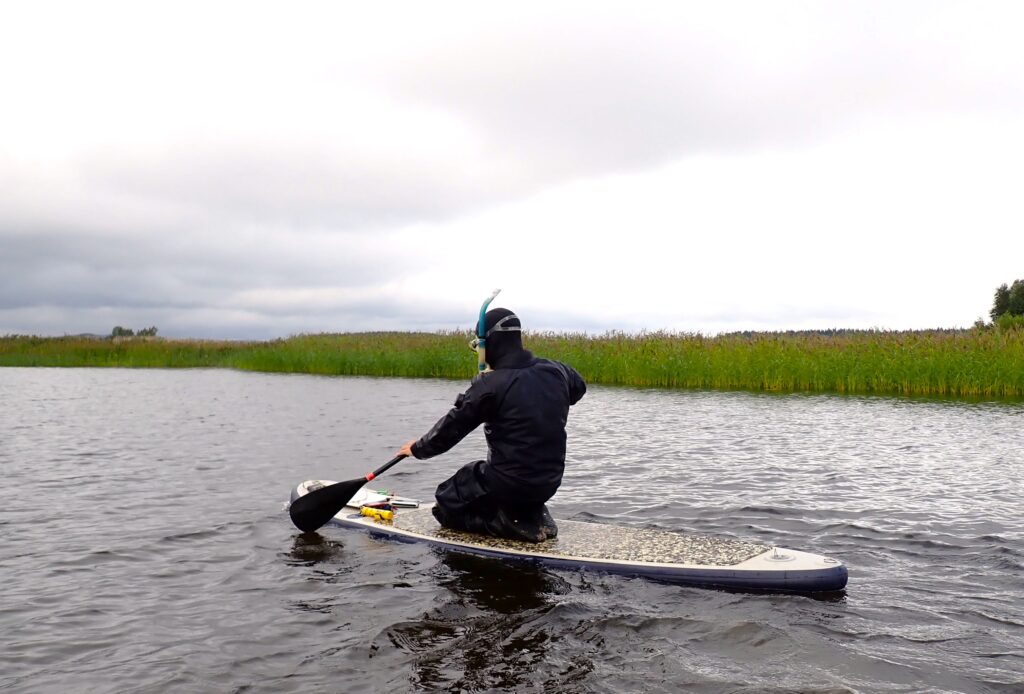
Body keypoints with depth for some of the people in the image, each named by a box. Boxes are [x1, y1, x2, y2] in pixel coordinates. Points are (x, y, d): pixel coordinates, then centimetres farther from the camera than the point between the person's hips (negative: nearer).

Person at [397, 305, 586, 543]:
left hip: (510, 483, -7)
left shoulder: (491, 384, -19)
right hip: (550, 482, 7)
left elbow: (451, 427, -9)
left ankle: (514, 521, -5)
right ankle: (535, 515, 9)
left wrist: (418, 448, 8)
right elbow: (578, 387, 23)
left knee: (447, 502, 14)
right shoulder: (555, 371, -1)